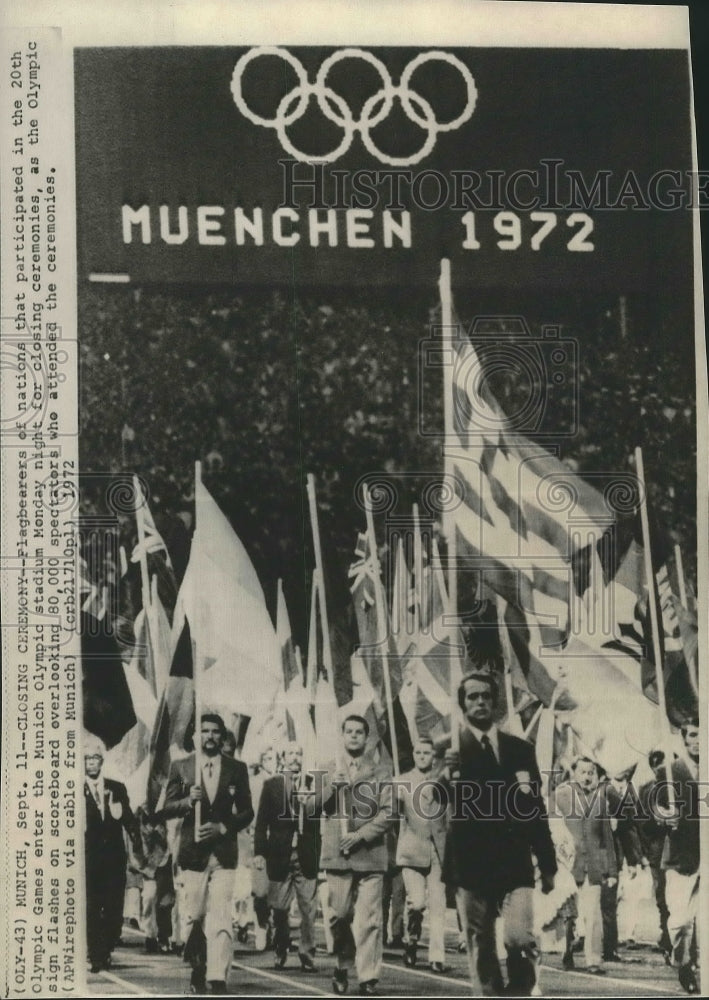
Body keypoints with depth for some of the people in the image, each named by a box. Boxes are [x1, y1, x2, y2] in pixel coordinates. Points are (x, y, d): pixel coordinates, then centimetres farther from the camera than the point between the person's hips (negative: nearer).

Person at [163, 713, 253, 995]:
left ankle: (218, 979, -11)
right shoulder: (181, 767, 8)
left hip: (224, 852, -1)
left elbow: (247, 812, 8)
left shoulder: (237, 769, 8)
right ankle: (198, 969, 22)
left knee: (221, 918, -10)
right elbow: (167, 808, 5)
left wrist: (223, 827, -8)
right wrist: (188, 800, -14)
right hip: (193, 852, 1)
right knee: (194, 916, 4)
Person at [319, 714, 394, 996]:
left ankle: (368, 979, -3)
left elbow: (388, 812, -1)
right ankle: (343, 964, 26)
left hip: (370, 853, -2)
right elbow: (313, 805, 4)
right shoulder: (327, 770, 13)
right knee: (339, 916, 3)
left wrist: (361, 834, -11)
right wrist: (331, 787, -13)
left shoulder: (381, 771, 6)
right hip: (337, 853, 2)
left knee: (368, 920, -6)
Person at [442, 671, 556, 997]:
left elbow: (536, 809, 14)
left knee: (521, 939, -14)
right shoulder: (450, 749, 2)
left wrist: (548, 865, 13)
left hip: (514, 863, 1)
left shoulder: (520, 749, 11)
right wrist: (448, 777, -32)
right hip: (471, 864, -1)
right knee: (480, 947, 3)